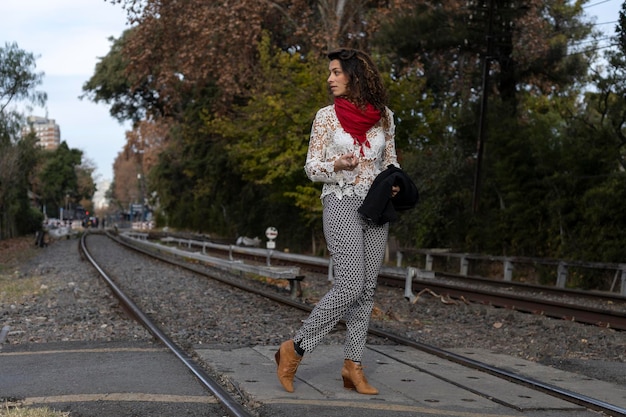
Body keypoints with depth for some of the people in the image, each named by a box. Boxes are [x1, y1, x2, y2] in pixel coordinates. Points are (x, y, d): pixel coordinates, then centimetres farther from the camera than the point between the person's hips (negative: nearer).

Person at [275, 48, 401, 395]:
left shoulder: (383, 116, 6)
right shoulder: (326, 116, -2)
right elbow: (311, 168, 0)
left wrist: (395, 182, -4)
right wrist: (337, 165, -20)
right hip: (341, 205, -4)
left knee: (367, 289, 4)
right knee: (350, 287, -15)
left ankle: (353, 366, 11)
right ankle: (295, 348, -2)